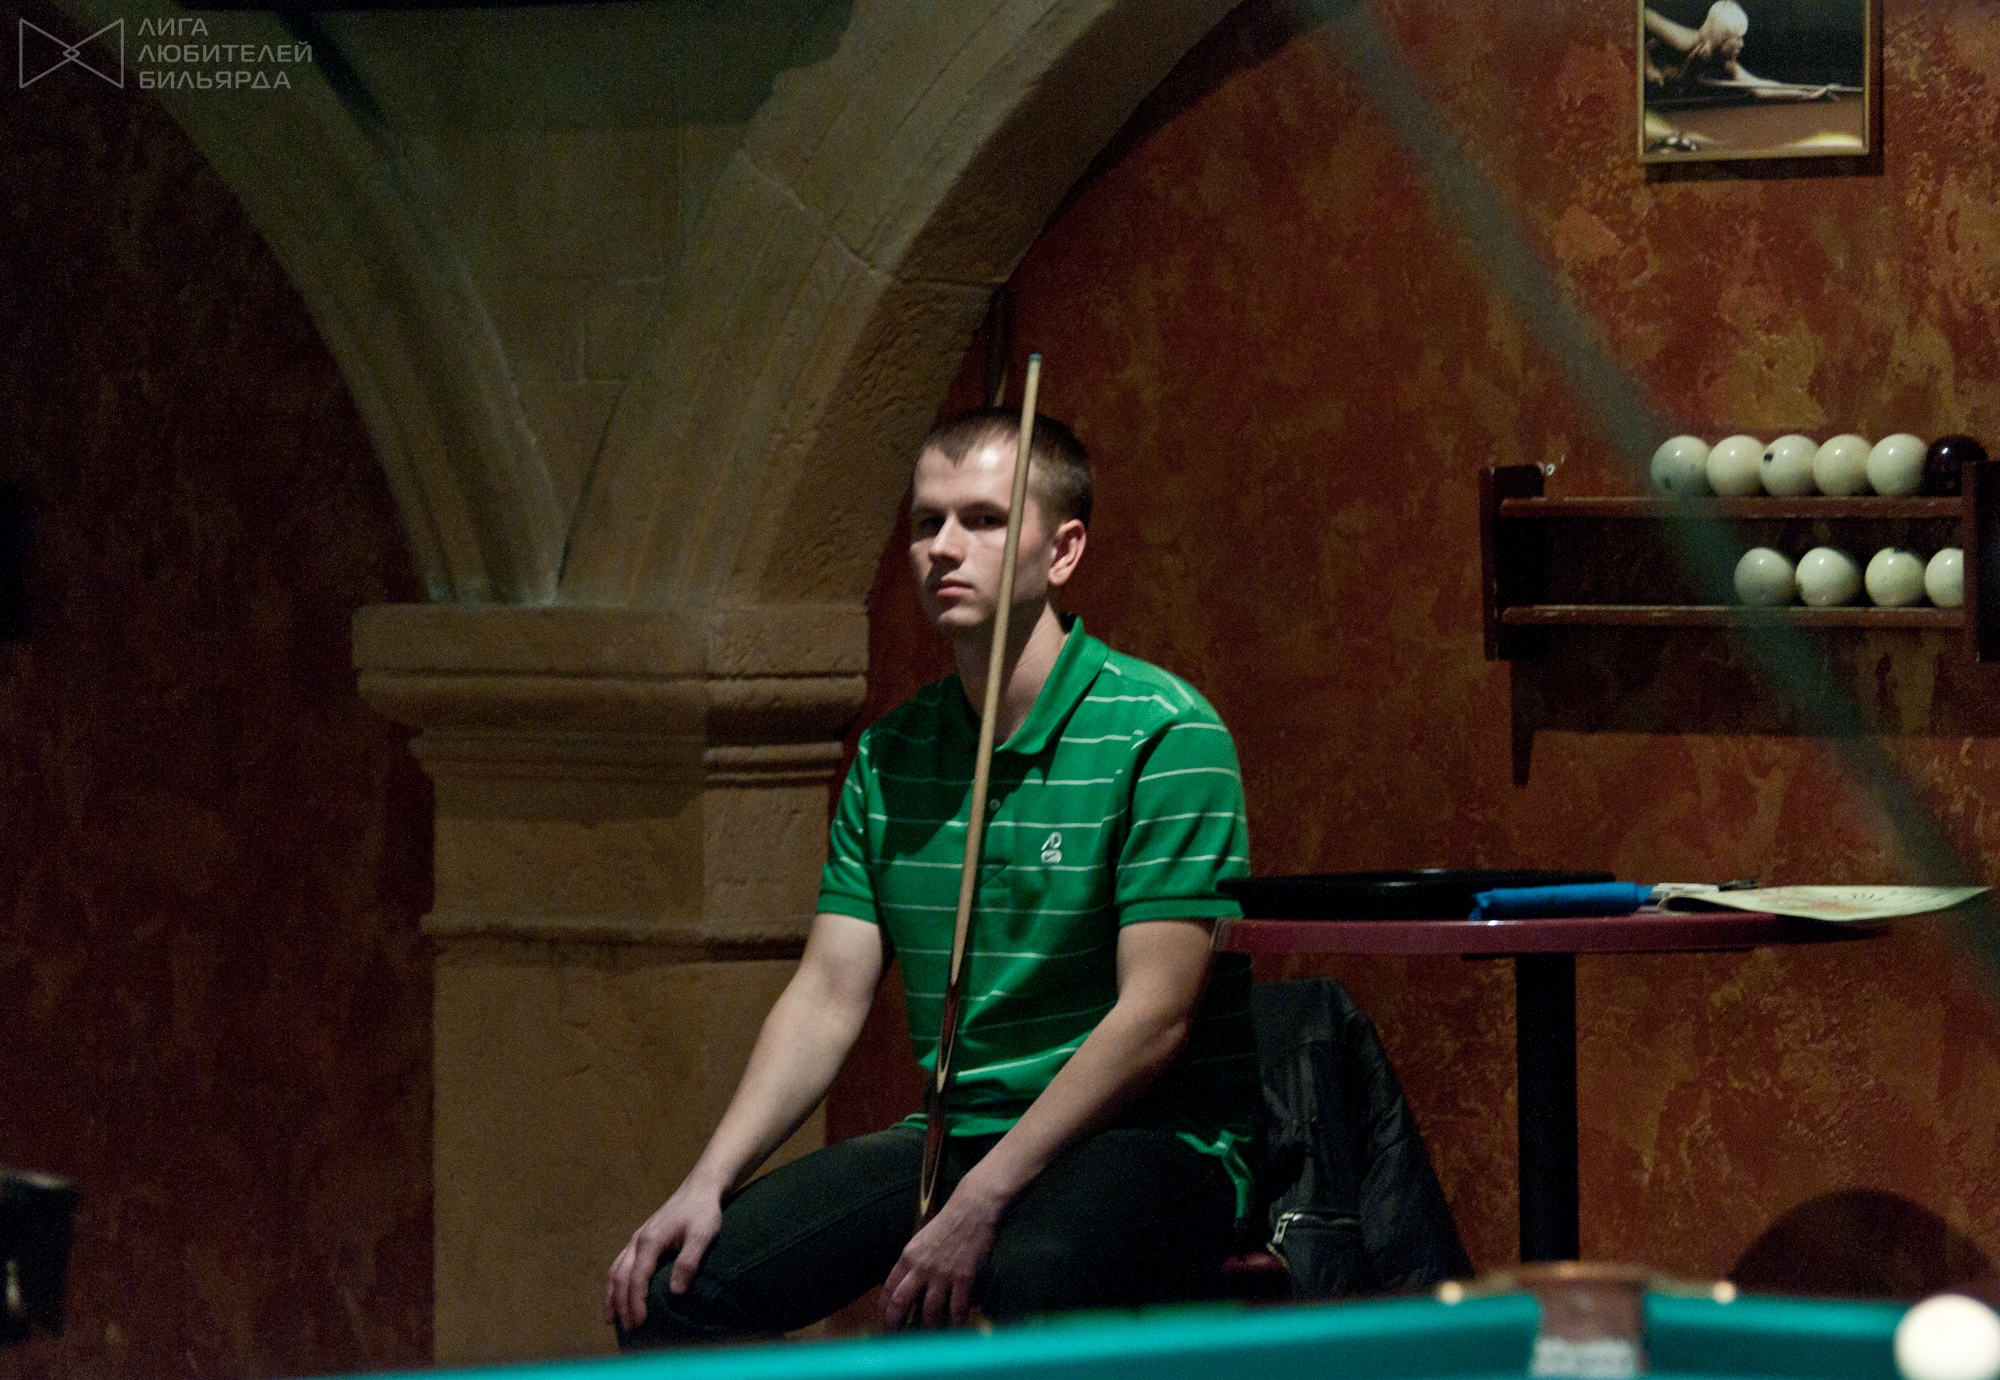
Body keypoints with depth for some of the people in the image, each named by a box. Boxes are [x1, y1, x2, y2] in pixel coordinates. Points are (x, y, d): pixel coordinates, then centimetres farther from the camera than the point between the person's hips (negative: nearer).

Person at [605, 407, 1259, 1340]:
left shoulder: (1162, 731, -10)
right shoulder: (890, 755, 11)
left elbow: (1155, 1016, -16)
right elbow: (828, 995, 9)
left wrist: (982, 1201, -23)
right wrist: (708, 1183, -7)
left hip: (1148, 1137, -6)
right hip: (950, 1137, 6)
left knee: (1031, 1282, -40)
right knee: (670, 1285, -11)